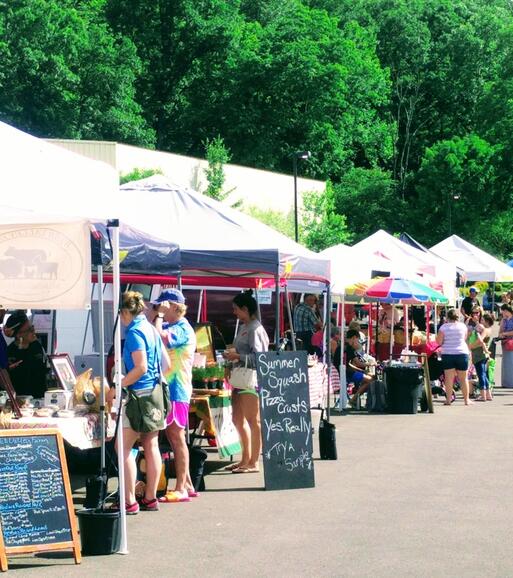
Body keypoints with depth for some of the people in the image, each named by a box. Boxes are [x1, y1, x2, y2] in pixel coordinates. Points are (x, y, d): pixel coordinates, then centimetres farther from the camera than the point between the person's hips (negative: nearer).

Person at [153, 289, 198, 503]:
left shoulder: (182, 328, -13)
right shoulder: (169, 327, 17)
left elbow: (158, 337, -29)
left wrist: (159, 315, -17)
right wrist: (157, 316, 8)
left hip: (176, 389, -10)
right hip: (168, 388, 10)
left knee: (177, 437, -7)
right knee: (173, 436, 13)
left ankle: (181, 489, -4)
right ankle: (187, 484, 19)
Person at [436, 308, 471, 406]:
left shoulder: (444, 327, -6)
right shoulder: (463, 326, 1)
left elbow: (439, 342, -5)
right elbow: (465, 339, 13)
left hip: (447, 354, -1)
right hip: (462, 353, 1)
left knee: (449, 378, 0)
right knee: (463, 378, 9)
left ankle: (448, 399, -3)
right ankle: (466, 400, 13)